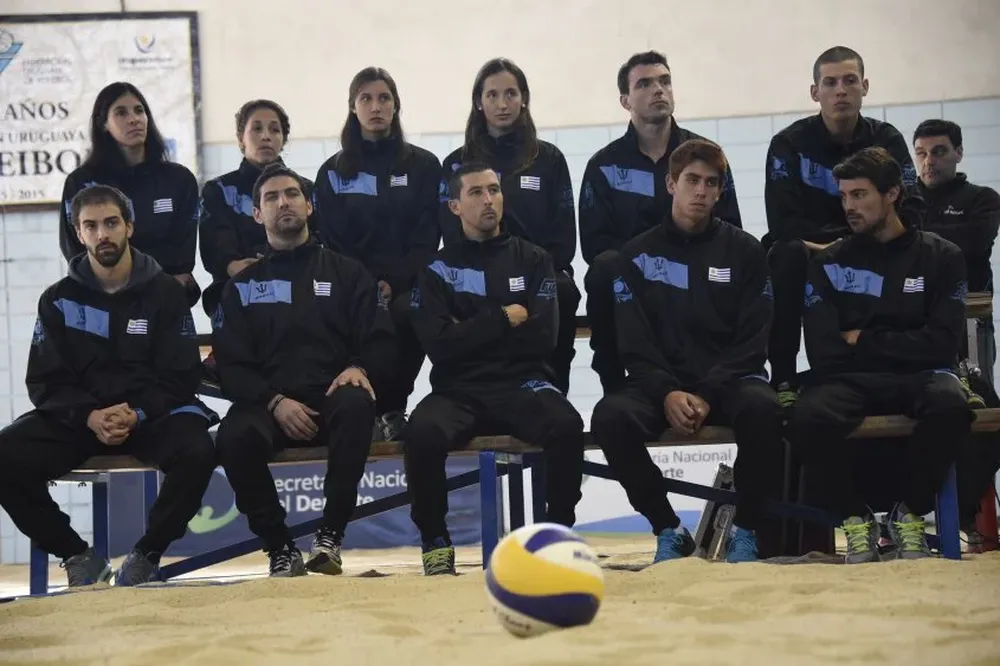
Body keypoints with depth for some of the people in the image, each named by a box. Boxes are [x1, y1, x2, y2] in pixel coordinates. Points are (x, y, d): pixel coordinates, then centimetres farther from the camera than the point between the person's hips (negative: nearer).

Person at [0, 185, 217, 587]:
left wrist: (137, 415, -21)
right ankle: (79, 557, -9)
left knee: (197, 452, -35)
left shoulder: (166, 293, 2)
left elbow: (181, 377, -2)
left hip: (153, 415, -1)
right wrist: (90, 417, -19)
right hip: (79, 416, 2)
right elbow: (46, 383, 2)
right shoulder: (58, 300, 6)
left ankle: (145, 556, -13)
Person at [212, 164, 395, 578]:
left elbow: (380, 341, 10)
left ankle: (330, 535, -27)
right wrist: (274, 401, -11)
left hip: (332, 398, 0)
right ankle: (279, 548, -18)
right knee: (233, 438, -34)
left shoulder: (347, 273, 17)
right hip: (268, 403, 1)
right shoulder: (242, 286, 18)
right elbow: (231, 365, 9)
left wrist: (360, 369, -15)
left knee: (355, 405, -37)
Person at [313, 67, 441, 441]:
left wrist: (393, 283, -14)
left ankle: (389, 408, -15)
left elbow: (426, 237, 2)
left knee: (406, 314, -34)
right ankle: (377, 409, -16)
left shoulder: (423, 165, 10)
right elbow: (332, 242, 5)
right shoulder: (333, 172, 12)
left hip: (407, 285, 0)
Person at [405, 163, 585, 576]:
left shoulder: (533, 260, 12)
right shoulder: (437, 269, 10)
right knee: (421, 434, -35)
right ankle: (435, 540, -13)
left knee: (567, 427, -34)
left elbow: (542, 337, -2)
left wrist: (471, 333, -2)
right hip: (459, 390, 0)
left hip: (523, 385, 0)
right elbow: (440, 345, -4)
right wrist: (504, 318, -5)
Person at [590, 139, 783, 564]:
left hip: (729, 380, -1)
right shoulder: (638, 255, 8)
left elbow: (752, 341, -1)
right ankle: (668, 530, -12)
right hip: (660, 382, 1)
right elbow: (634, 343, 1)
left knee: (762, 409, -35)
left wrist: (708, 396, -15)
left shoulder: (744, 251, 6)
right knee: (610, 417, -30)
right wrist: (668, 394, -17)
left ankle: (746, 529, -15)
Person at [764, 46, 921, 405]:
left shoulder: (887, 141, -1)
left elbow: (909, 216, -11)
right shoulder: (789, 143, -9)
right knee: (788, 255, -36)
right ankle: (783, 378, -34)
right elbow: (784, 224, -19)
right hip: (808, 261, -2)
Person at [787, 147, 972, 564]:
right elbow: (824, 354, -1)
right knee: (807, 418, -35)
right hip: (850, 381, 1)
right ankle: (855, 515, -8)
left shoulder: (941, 257, 7)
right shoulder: (829, 263, 10)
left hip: (920, 377, 0)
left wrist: (864, 341, -3)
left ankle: (909, 512, -13)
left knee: (950, 405, -38)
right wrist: (902, 346, -6)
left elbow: (942, 343, -4)